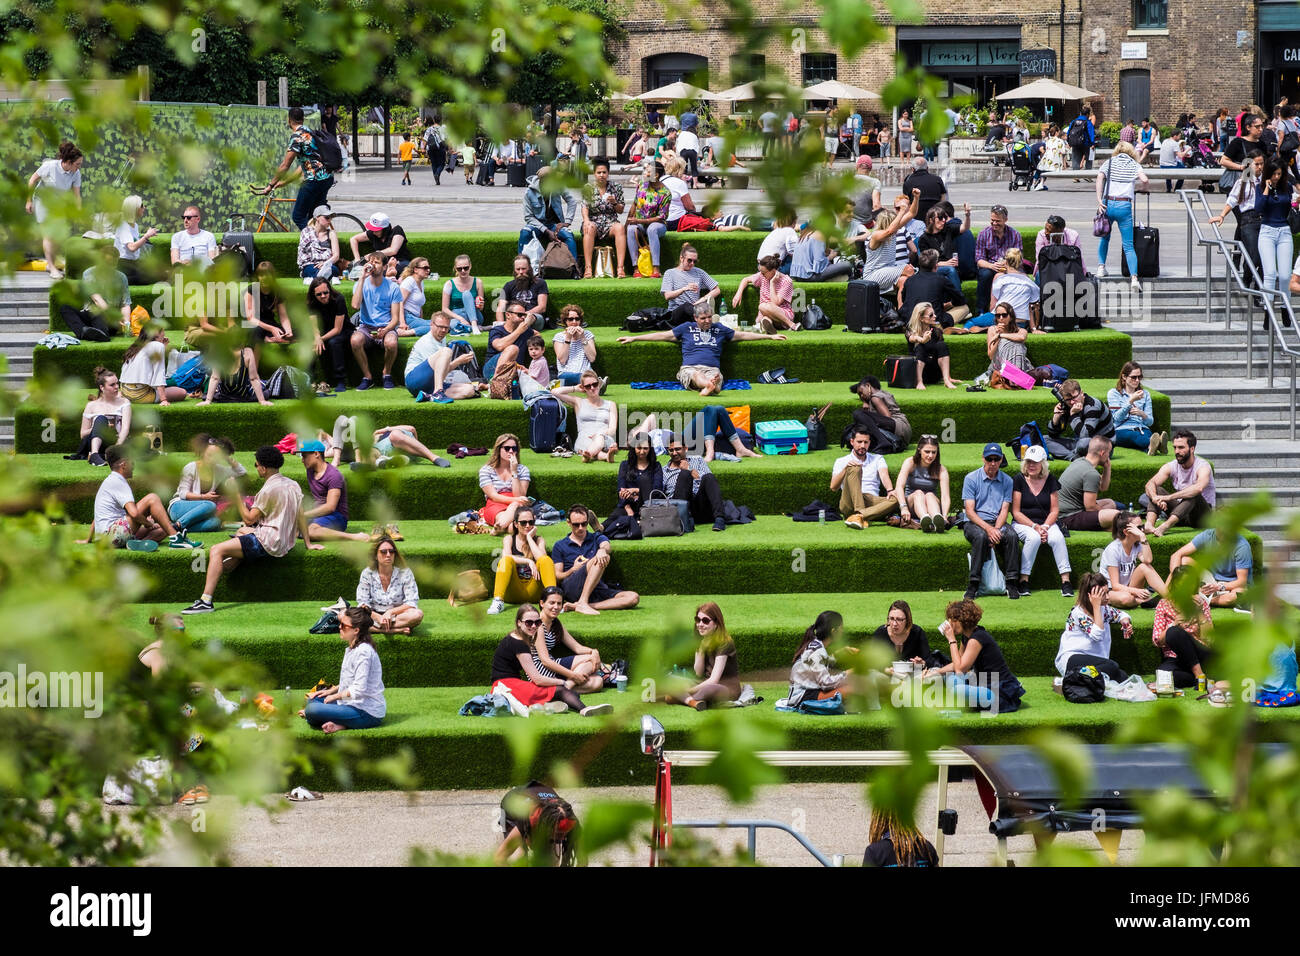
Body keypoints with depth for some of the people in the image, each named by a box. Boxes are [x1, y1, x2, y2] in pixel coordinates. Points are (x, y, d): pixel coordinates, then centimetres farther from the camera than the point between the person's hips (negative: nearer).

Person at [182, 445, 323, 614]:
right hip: (286, 542, 10)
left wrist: (237, 497, -5)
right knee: (242, 530, 38)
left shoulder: (269, 489, -18)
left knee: (216, 551, -16)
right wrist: (308, 543, 20)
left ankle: (206, 601, -27)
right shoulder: (293, 485, 9)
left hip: (268, 543, -10)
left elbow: (249, 519, -14)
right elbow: (301, 516, 15)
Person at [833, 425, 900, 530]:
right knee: (855, 468, -25)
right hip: (850, 504, -2)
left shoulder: (877, 459, 23)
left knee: (895, 500, -29)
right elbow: (833, 487, 4)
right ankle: (859, 514, -44)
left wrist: (890, 490, -21)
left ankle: (859, 516, -49)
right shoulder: (841, 461, 18)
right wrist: (845, 469, -12)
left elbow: (884, 476, 1)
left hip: (871, 502, 2)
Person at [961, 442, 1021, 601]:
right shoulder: (971, 479, -1)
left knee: (1012, 536, -30)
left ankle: (1011, 582, -26)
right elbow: (970, 511, -8)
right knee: (981, 536, -37)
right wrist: (988, 528, -22)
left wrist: (996, 529, -18)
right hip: (974, 523, -2)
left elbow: (1004, 510, 2)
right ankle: (973, 584, -33)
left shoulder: (1007, 481, 8)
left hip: (998, 523, 2)